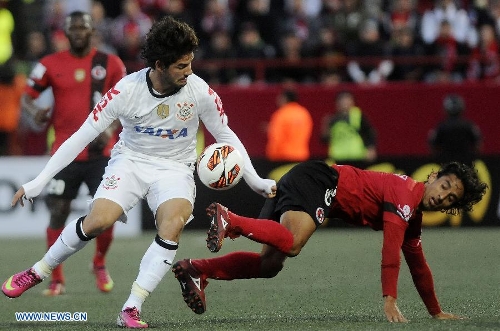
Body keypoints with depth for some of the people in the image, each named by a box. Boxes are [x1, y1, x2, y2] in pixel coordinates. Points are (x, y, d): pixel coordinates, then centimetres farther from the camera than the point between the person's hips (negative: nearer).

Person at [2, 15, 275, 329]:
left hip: (175, 170, 1)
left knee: (173, 224, -29)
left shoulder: (200, 92, -15)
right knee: (99, 220, -24)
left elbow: (226, 136, 3)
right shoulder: (126, 91, -19)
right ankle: (37, 273, 0)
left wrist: (255, 181, 0)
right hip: (130, 161, -1)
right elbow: (82, 137, -13)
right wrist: (39, 182, -15)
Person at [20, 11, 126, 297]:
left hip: (101, 153, 0)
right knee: (58, 213, -2)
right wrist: (35, 111, -16)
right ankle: (57, 280, 11)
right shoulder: (51, 65, 2)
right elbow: (27, 96, 7)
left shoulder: (111, 64, 3)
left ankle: (100, 264, 22)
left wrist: (110, 128, -8)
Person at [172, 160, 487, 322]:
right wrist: (390, 301, -22)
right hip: (318, 180, -9)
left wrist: (436, 312, 32)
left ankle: (196, 269, 3)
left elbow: (418, 265, 29)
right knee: (292, 243, -36)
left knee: (270, 265, 3)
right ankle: (229, 219, -29)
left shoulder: (413, 218, 18)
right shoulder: (405, 194, -12)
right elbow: (391, 252, -20)